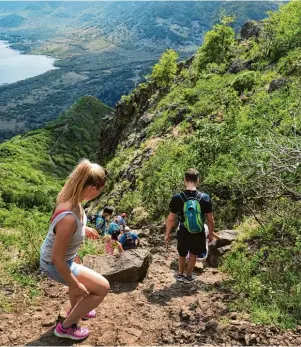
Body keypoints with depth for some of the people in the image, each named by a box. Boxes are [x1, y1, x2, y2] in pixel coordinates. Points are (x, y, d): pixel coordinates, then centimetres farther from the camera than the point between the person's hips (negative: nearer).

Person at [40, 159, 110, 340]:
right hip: (55, 264, -9)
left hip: (65, 257, 9)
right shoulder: (68, 218, -42)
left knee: (80, 278, 35)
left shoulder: (72, 198, -16)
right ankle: (66, 326, 19)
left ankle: (75, 310, 65)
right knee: (102, 287, 1)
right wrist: (75, 285, -18)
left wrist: (84, 229, 22)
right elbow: (57, 258, -31)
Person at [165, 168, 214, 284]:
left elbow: (171, 219, -9)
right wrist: (211, 233, 9)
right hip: (199, 234, 0)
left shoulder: (177, 198, -17)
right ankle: (188, 276, 41)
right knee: (193, 254, 26)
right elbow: (210, 219, -7)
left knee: (182, 255, 26)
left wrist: (167, 233, 5)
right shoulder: (205, 198, -15)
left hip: (183, 233, 0)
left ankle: (180, 275, 46)